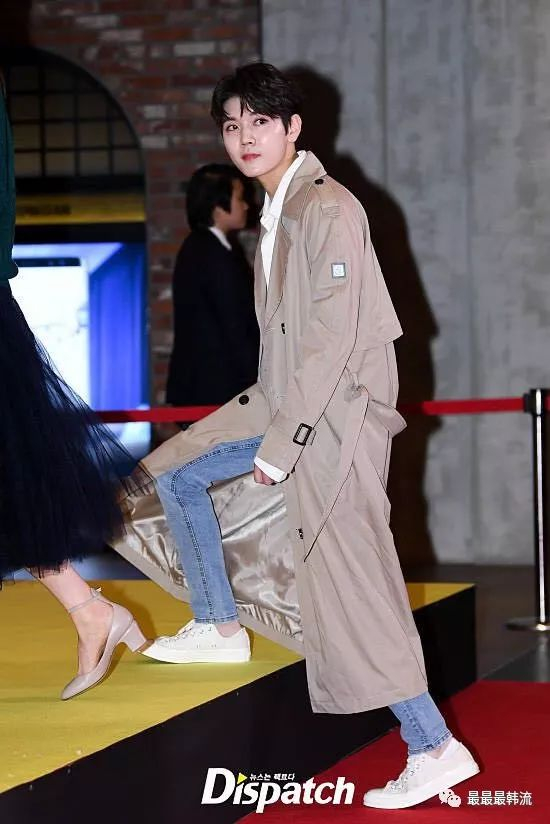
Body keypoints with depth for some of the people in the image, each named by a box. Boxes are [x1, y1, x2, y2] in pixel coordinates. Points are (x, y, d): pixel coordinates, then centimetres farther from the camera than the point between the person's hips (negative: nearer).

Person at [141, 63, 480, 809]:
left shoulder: (328, 210, -17)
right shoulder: (275, 211, 12)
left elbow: (334, 341, -21)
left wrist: (278, 446, -19)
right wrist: (271, 424, 10)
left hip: (337, 412, -9)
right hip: (289, 402, 10)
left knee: (350, 580, -11)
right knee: (178, 474, 18)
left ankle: (433, 748, -8)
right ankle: (220, 627, 27)